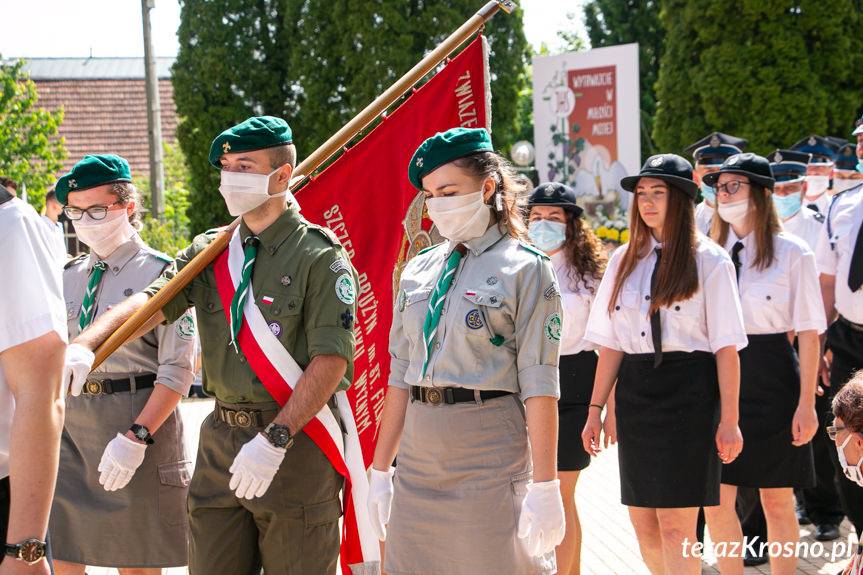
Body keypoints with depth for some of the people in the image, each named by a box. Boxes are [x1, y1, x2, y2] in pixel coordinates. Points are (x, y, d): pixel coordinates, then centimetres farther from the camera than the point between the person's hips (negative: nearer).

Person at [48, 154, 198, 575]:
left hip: (137, 418, -5)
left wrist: (136, 437, -19)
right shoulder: (68, 277, 13)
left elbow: (178, 370, -11)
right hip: (68, 423, 5)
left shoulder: (159, 273, -5)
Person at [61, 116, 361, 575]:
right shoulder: (209, 251, 12)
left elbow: (331, 359, -14)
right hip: (220, 442, 5)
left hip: (295, 445, -5)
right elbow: (151, 302, -3)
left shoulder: (320, 256, -6)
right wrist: (84, 346, -22)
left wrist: (275, 438, -23)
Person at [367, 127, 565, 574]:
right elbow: (400, 374, 14)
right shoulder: (419, 270, 12)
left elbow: (539, 385, -9)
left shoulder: (525, 269, -4)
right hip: (418, 457, 5)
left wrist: (543, 487, -14)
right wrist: (380, 470, 11)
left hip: (489, 452, -5)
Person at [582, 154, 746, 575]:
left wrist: (729, 420, -9)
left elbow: (726, 346, -5)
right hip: (635, 393, 5)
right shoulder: (624, 260, 11)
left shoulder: (709, 261, -2)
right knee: (644, 528, 7)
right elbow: (611, 342, 11)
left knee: (675, 526, -8)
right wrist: (596, 409, 6)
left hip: (688, 391, -5)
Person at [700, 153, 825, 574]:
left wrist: (806, 404, -8)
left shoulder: (792, 254, -4)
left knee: (777, 500, 6)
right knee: (717, 499, 2)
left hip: (771, 381, -3)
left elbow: (809, 333, -5)